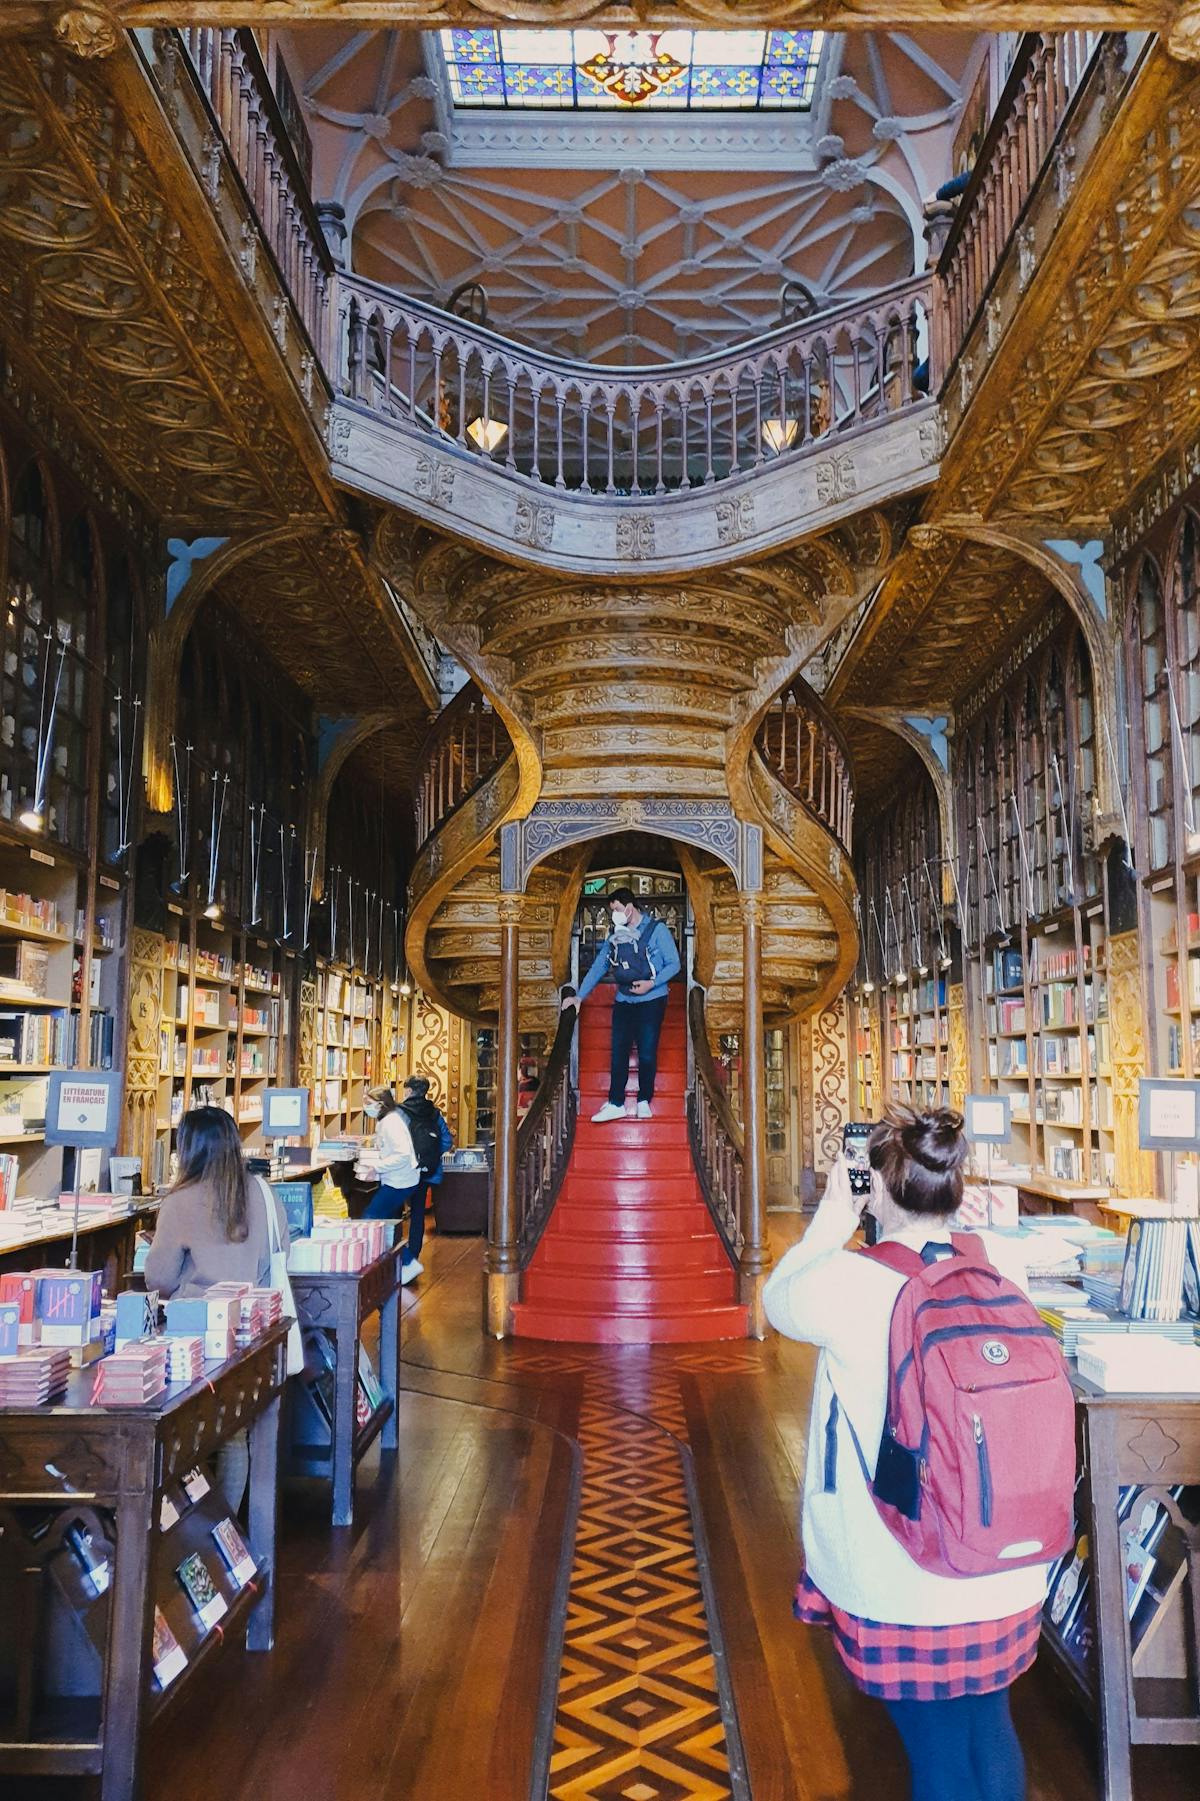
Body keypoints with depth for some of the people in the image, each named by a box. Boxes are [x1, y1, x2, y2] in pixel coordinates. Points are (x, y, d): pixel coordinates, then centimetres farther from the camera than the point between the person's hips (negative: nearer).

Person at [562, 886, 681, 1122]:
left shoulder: (657, 929, -6)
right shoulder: (616, 936, 8)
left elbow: (674, 964, -7)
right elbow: (598, 967, 6)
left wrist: (652, 983, -20)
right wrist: (579, 996, -2)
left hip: (652, 1000, -4)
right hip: (623, 1001, 4)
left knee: (647, 1053, 0)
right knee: (619, 1052, 1)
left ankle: (644, 1101, 14)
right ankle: (615, 1104, 5)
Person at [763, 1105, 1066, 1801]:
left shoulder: (848, 1283, -21)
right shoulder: (1003, 1267, -11)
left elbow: (777, 1299, 2)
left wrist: (831, 1225, 7)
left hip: (902, 1588, -4)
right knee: (992, 1731, 26)